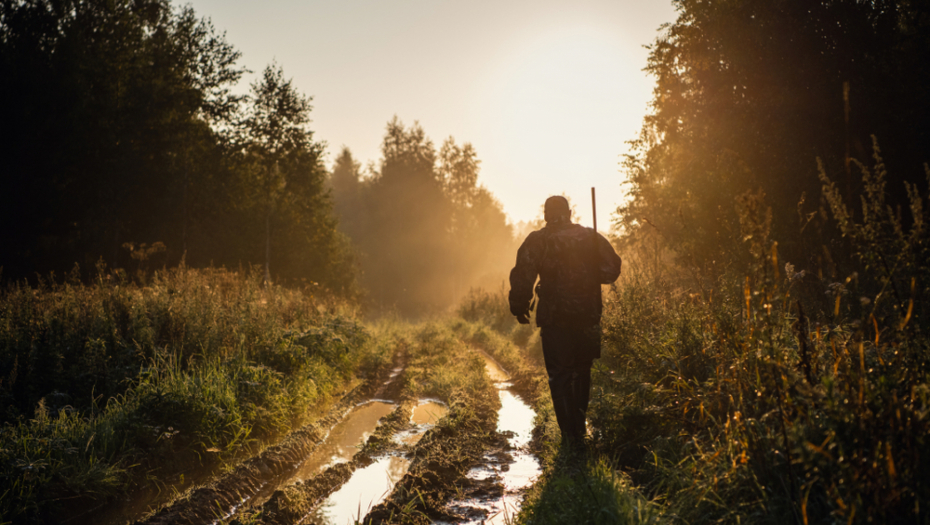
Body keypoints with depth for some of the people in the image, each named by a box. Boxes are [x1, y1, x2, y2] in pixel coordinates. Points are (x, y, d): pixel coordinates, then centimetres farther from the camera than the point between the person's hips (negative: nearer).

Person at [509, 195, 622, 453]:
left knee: (560, 376, 4)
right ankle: (579, 426, 31)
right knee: (581, 372, 19)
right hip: (587, 316, 3)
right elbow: (612, 269, 3)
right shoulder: (591, 237, 5)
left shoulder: (536, 241, -4)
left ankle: (572, 435, 1)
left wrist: (519, 308, 2)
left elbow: (522, 277, -10)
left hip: (554, 318, -3)